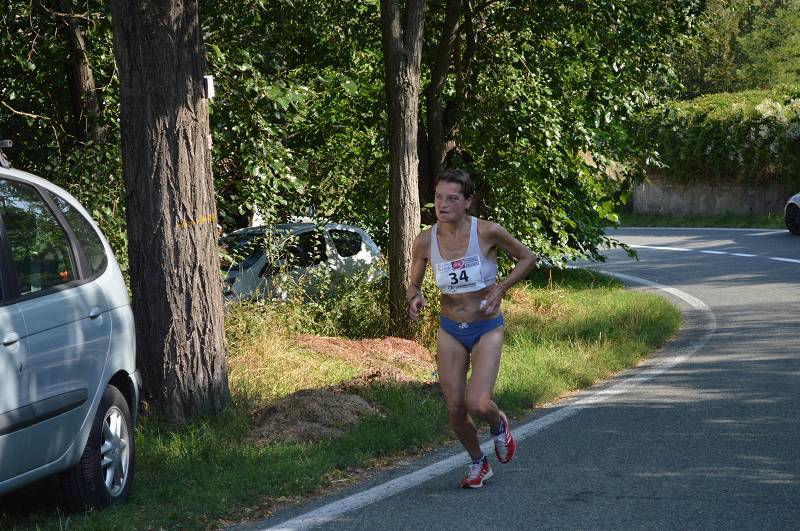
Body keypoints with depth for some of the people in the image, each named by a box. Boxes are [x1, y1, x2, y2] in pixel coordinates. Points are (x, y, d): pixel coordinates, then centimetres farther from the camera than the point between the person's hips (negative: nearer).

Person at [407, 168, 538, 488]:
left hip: (487, 329, -3)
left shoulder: (487, 232, -16)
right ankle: (478, 464, 30)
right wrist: (415, 299, -17)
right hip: (450, 331, 3)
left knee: (478, 405, -19)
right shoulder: (425, 241, -8)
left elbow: (527, 258, -1)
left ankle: (498, 424, 20)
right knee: (455, 409, 2)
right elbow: (413, 284, 7)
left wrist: (500, 289, -12)